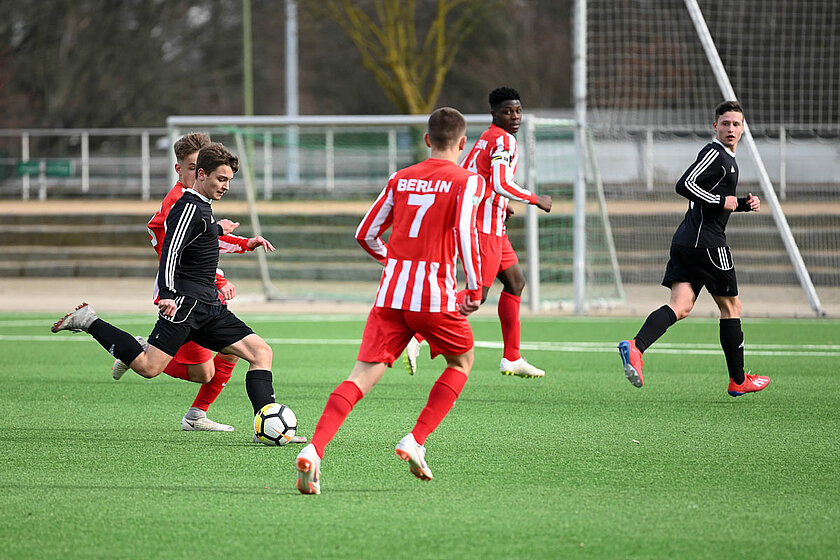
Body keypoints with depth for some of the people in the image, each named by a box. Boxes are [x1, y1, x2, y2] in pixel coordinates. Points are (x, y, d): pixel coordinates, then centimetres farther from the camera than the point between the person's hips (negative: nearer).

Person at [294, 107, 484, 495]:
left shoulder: (401, 179, 14)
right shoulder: (466, 181, 0)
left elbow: (366, 235, 16)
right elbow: (465, 235, -14)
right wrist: (475, 290, -5)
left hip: (391, 293, 4)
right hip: (435, 295, -4)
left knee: (363, 375, -3)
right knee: (462, 361, 22)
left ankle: (314, 450, -24)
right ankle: (416, 441, 8)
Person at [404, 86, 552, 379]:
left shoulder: (485, 139, 16)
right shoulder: (504, 140, -13)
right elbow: (501, 184, -25)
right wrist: (536, 200, -11)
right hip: (485, 226, -11)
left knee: (515, 282, 18)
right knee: (477, 294, -14)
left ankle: (512, 359, 21)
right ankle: (416, 337, -21)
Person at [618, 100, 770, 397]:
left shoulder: (727, 158, 23)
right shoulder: (714, 153, -9)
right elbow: (684, 185, -21)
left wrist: (744, 203, 17)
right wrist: (721, 202, -17)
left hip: (685, 240, 9)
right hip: (706, 242, -9)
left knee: (681, 306, -6)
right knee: (731, 306, 4)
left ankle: (635, 347, -27)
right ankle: (738, 381, 13)